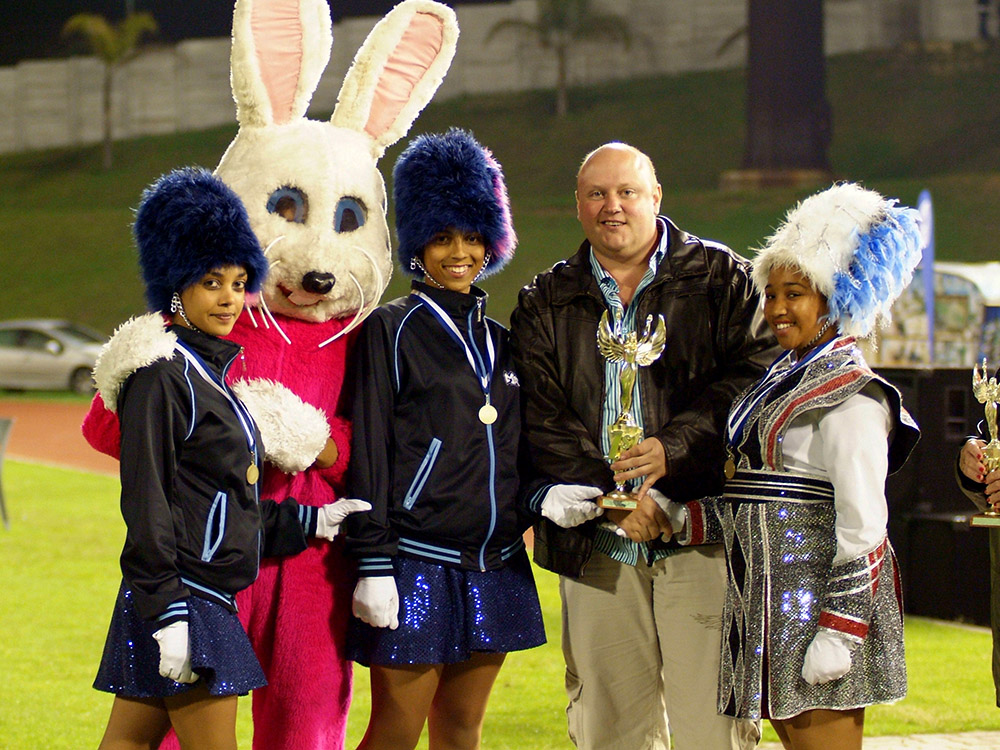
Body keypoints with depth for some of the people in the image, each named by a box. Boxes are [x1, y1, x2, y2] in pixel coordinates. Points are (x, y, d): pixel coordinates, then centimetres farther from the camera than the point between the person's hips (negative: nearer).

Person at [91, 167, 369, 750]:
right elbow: (146, 501, -17)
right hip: (185, 602, -9)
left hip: (208, 603, 9)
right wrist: (167, 613, -21)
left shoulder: (209, 370, 16)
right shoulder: (160, 375, -12)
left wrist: (310, 523, 23)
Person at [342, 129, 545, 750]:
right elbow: (369, 454, -8)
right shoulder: (391, 331, -4)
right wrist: (373, 565, -14)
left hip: (494, 566, 6)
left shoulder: (499, 340, 14)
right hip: (417, 564, -6)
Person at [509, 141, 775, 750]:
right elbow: (542, 417, 2)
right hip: (597, 547, 2)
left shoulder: (721, 278, 7)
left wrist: (673, 447, -17)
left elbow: (753, 375, -4)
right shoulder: (545, 304, 12)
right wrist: (610, 495, -13)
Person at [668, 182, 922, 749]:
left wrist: (840, 630, -22)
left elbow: (862, 521, -17)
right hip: (771, 598, 9)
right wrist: (677, 520, 8)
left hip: (820, 594, -9)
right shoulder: (783, 379, 16)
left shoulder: (851, 393, -12)